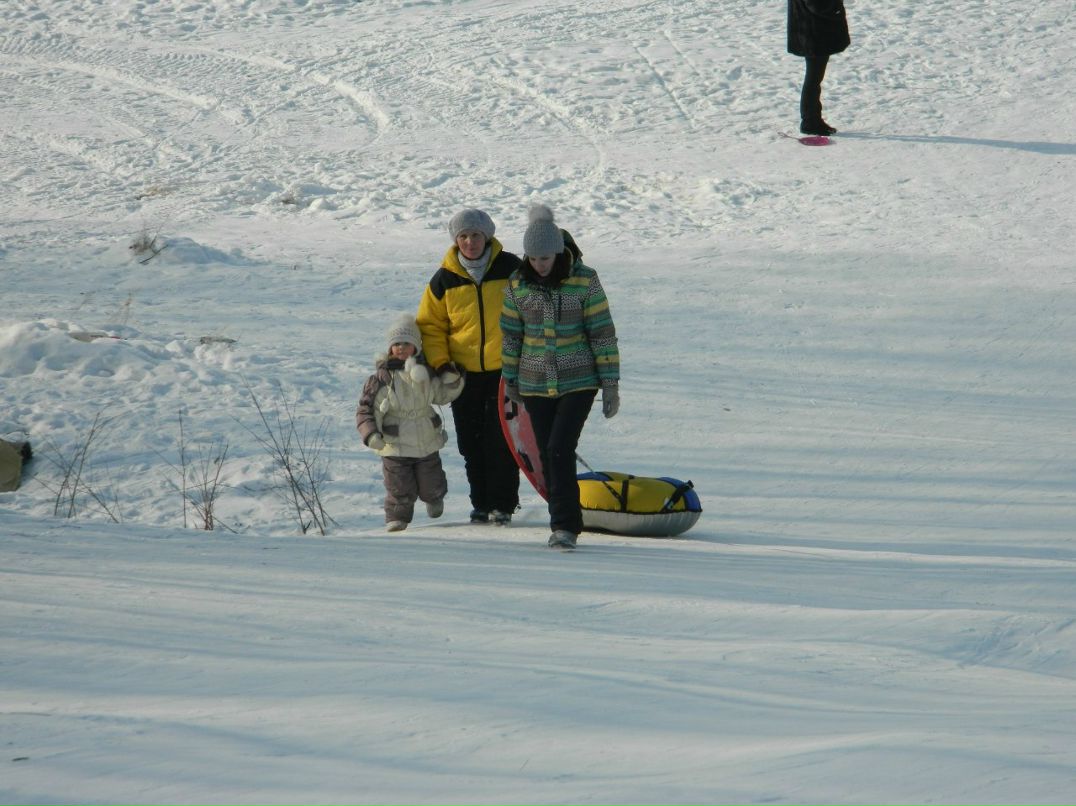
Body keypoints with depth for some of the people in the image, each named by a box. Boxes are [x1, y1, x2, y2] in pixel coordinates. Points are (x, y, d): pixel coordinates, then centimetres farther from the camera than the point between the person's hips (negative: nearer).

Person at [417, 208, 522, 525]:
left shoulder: (510, 269, -3)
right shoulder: (444, 280, 2)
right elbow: (430, 324, 10)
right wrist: (440, 363, -2)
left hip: (506, 370, -2)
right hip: (464, 373, 2)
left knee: (501, 440, -6)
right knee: (471, 443, 5)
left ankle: (503, 504, 3)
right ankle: (481, 503, 17)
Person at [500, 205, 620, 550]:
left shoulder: (584, 281, -9)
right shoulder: (517, 285, -1)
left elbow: (602, 332, -5)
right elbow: (511, 335, 11)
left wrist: (610, 383, -6)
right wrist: (510, 380, 16)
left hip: (578, 382, -3)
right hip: (536, 385, 3)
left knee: (560, 449, -16)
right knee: (548, 456, 5)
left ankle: (565, 526, -12)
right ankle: (564, 525, 16)